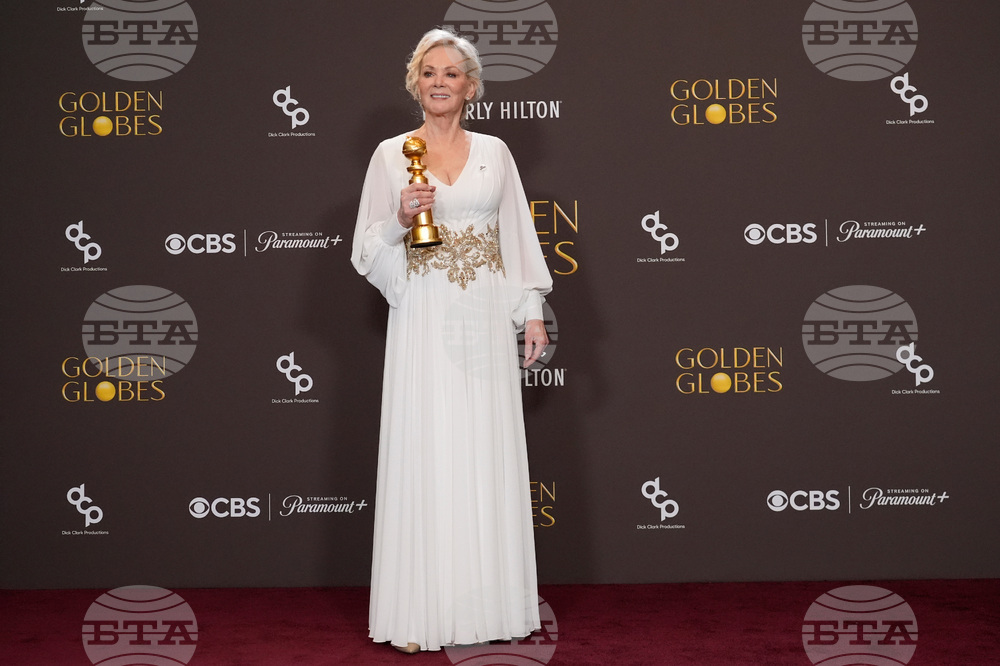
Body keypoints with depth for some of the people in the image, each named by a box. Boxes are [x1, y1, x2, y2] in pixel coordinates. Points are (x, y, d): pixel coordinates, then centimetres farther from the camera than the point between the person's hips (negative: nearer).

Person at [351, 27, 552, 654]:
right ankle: (421, 611, 5)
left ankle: (490, 603, 14)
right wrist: (400, 218, -15)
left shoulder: (494, 151, 10)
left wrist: (533, 312, 5)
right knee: (424, 456, -2)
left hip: (486, 319, 2)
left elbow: (518, 235, 11)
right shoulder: (392, 155, 5)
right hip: (424, 320, -1)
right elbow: (369, 253, 4)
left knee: (489, 457, 4)